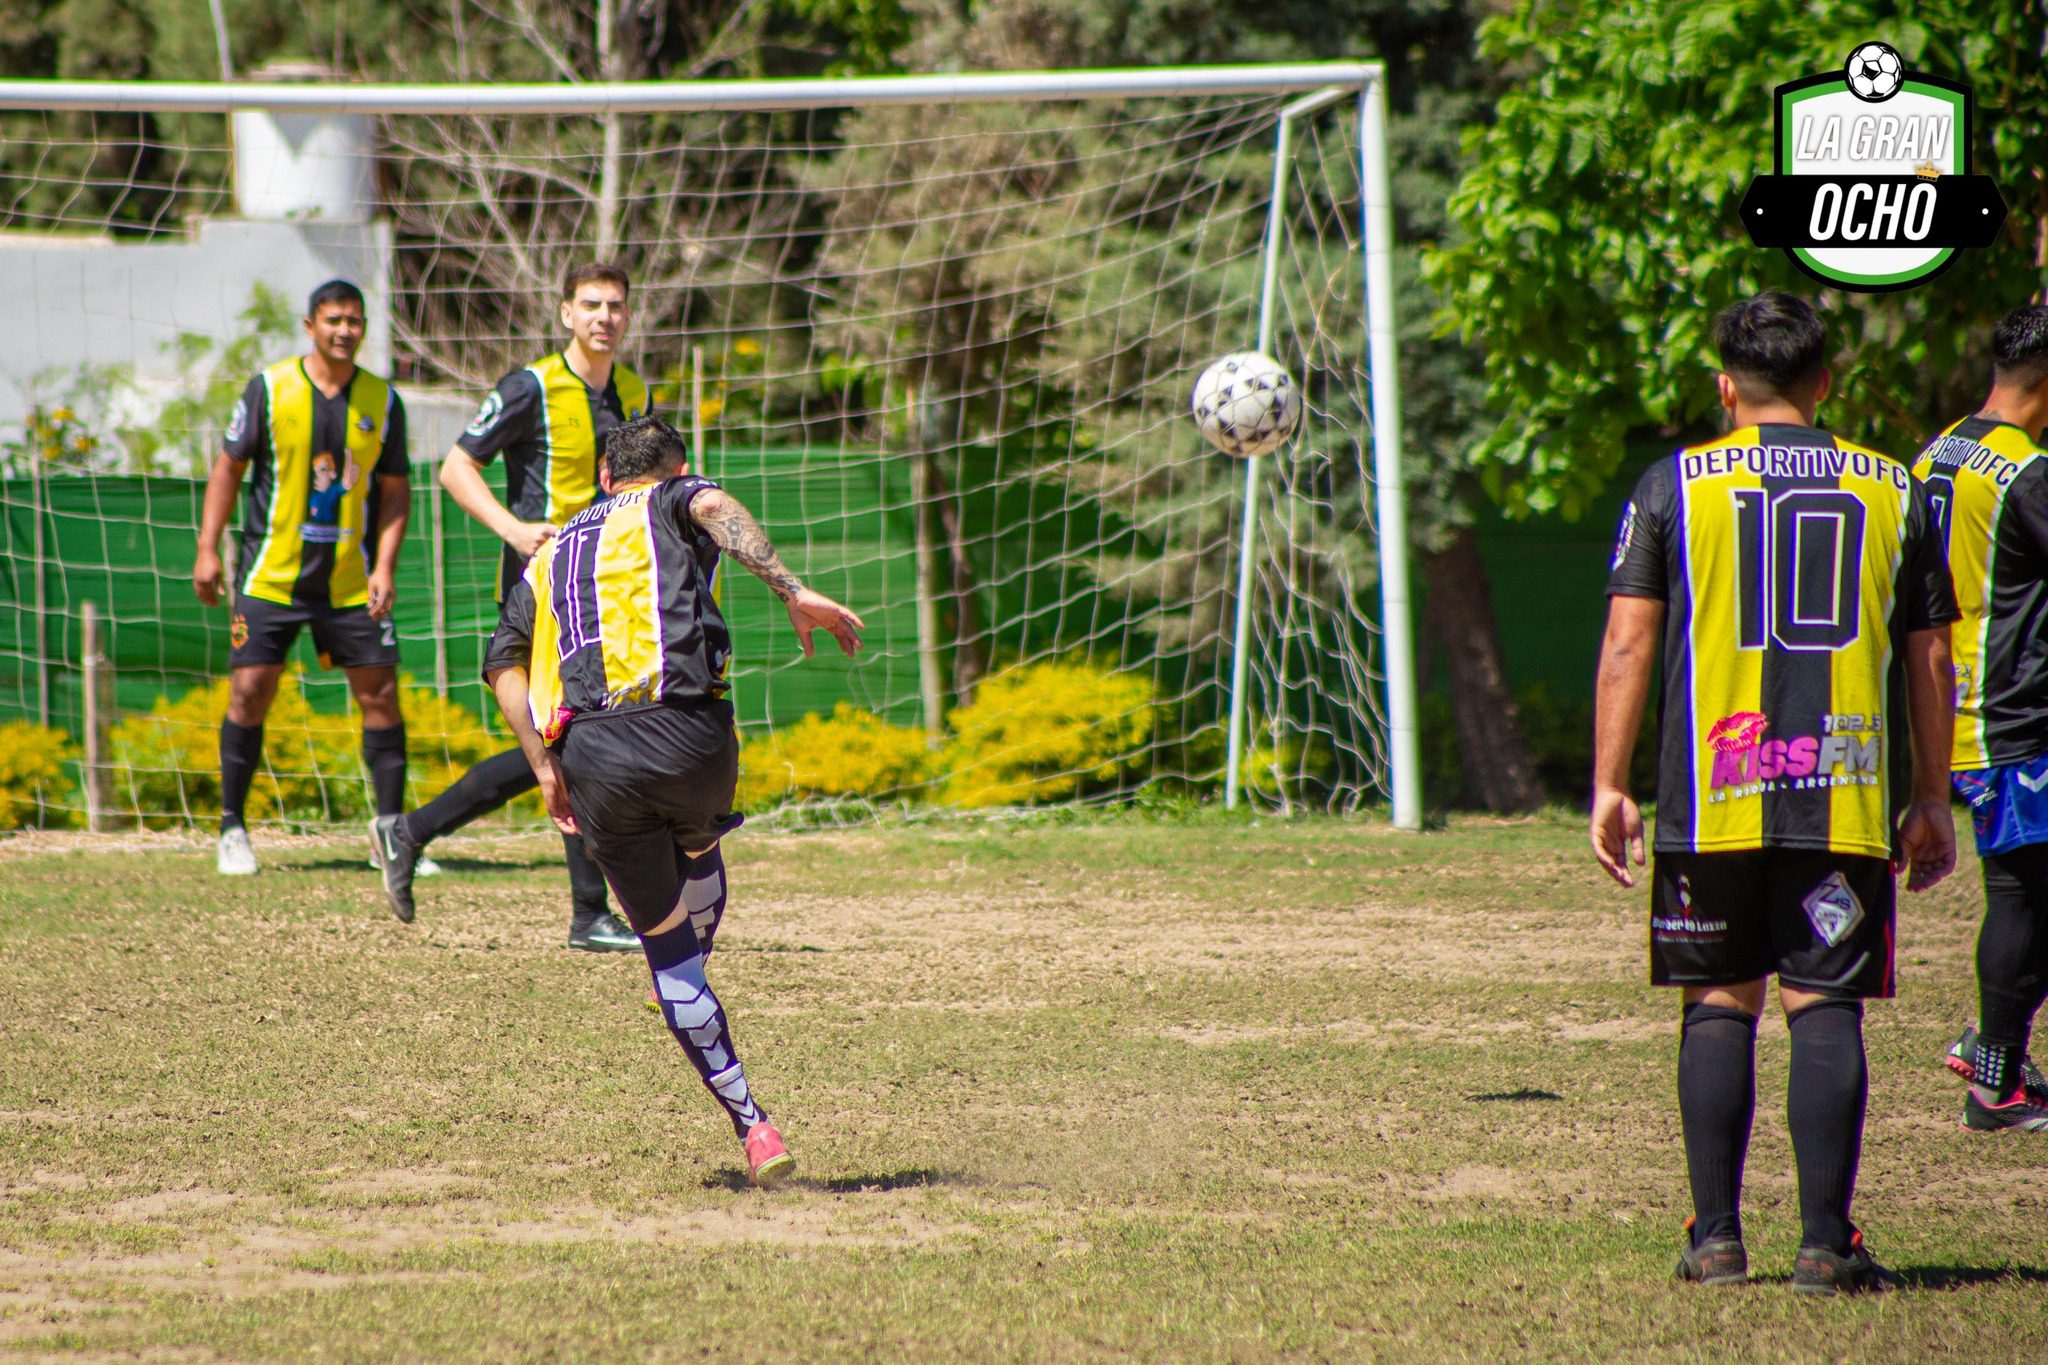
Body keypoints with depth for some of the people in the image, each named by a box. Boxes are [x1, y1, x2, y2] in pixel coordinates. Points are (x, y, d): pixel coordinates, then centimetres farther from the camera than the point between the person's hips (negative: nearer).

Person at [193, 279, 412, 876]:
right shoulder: (269, 390, -3)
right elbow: (228, 467, 4)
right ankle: (232, 829, 9)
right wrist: (208, 549, -1)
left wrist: (384, 566, -6)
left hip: (351, 578, 2)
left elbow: (395, 490, 6)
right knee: (250, 691, -5)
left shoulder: (382, 401, 2)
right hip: (271, 574, -2)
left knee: (380, 693, -3)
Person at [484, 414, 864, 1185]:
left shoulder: (553, 552, 30)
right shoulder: (675, 503, 17)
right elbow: (712, 506, -8)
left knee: (665, 945, 10)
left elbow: (504, 660, 18)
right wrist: (793, 592, -18)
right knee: (699, 848, 35)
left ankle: (750, 1125, 5)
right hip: (685, 731, -3)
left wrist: (543, 768, 16)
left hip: (590, 759, 3)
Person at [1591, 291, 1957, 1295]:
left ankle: (1715, 1237, 7)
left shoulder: (1673, 486, 4)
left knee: (1719, 1005, 9)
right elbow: (1930, 662, 10)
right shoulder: (1894, 491, 8)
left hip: (1712, 798, 0)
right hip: (1849, 798, 0)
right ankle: (1825, 1243, -5)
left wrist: (1609, 787, 4)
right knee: (1824, 1007, 0)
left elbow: (1627, 642, 0)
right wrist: (1931, 801, 18)